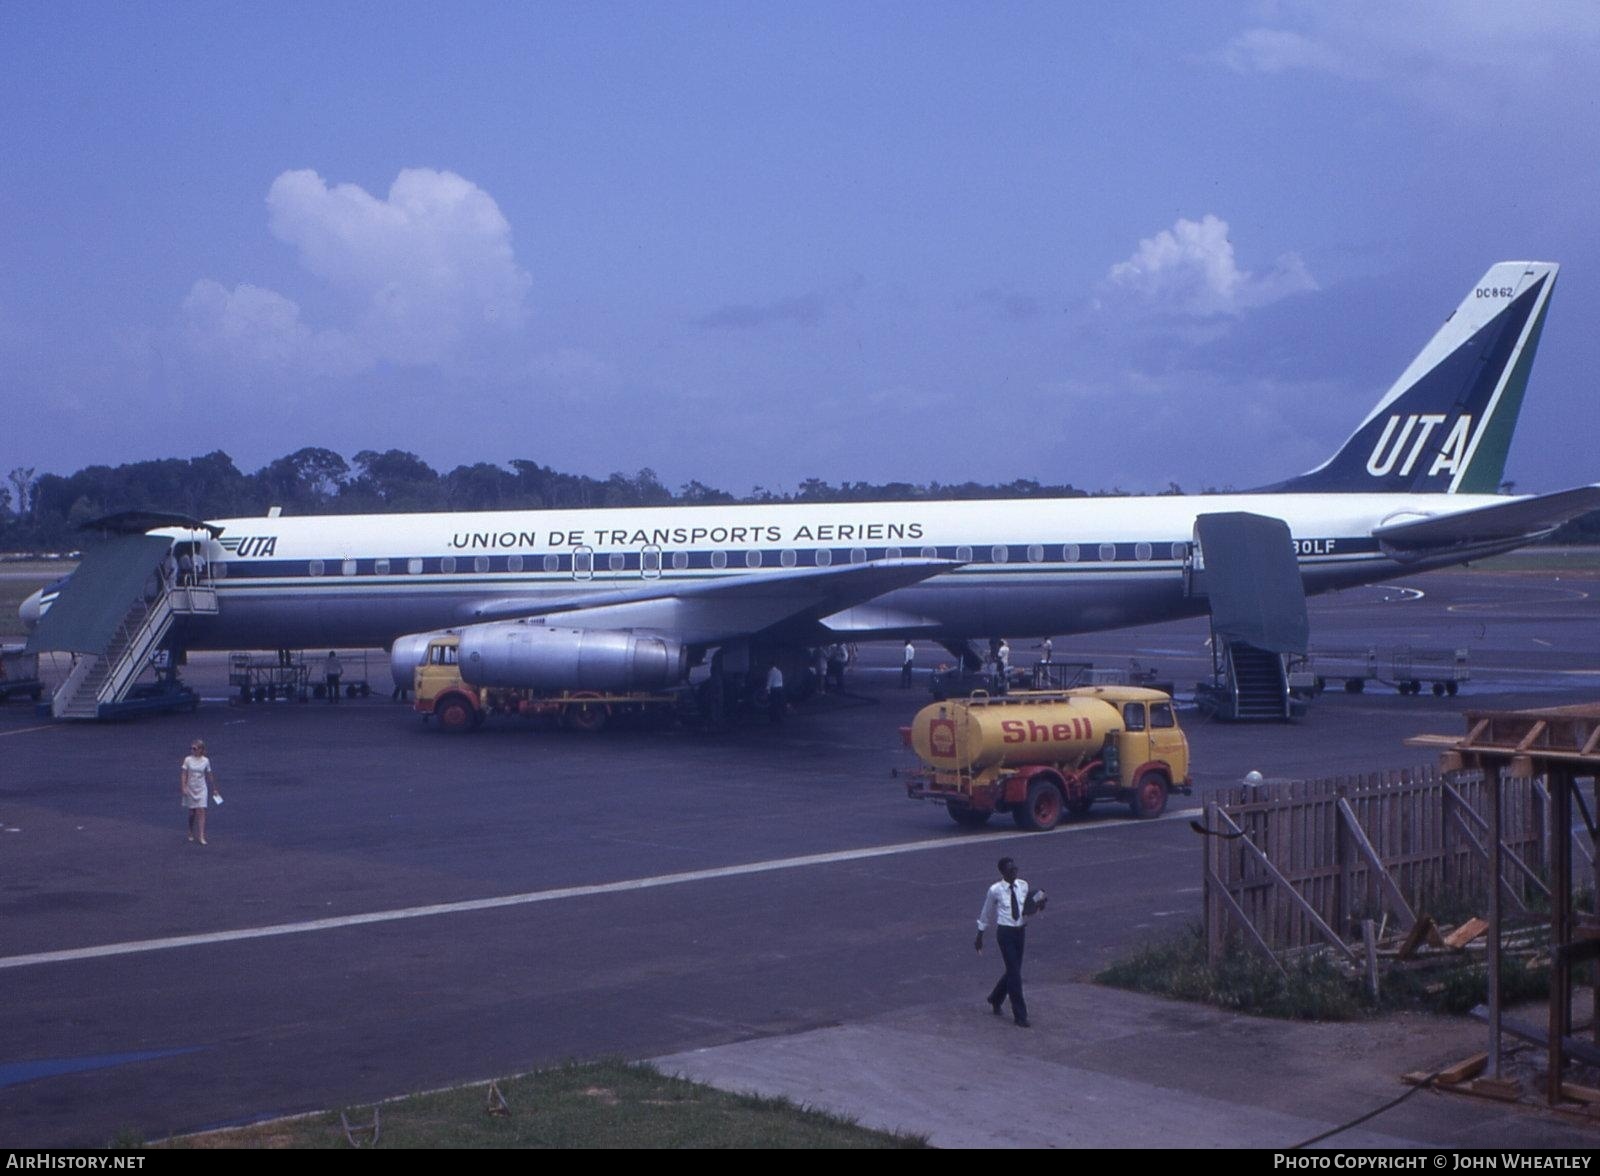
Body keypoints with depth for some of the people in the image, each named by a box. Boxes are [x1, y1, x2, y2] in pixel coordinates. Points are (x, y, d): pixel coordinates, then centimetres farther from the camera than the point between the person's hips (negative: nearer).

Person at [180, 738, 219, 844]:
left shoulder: (206, 761, -1)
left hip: (202, 789, 0)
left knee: (201, 812, -9)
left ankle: (201, 837, -12)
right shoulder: (188, 759, -4)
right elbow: (183, 774, -5)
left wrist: (214, 789, 12)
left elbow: (209, 775, 8)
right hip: (190, 789, 0)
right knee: (192, 813, 7)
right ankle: (191, 834, 26)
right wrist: (183, 787, -13)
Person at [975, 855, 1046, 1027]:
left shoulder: (1023, 886, 1)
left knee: (1013, 970, 16)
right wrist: (979, 936, 8)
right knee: (1014, 973, -7)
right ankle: (1020, 1016, 0)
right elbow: (986, 914, 2)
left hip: (1020, 931, 6)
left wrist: (1036, 906, -9)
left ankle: (995, 999, 43)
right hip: (1005, 932, -6)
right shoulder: (995, 890, -11)